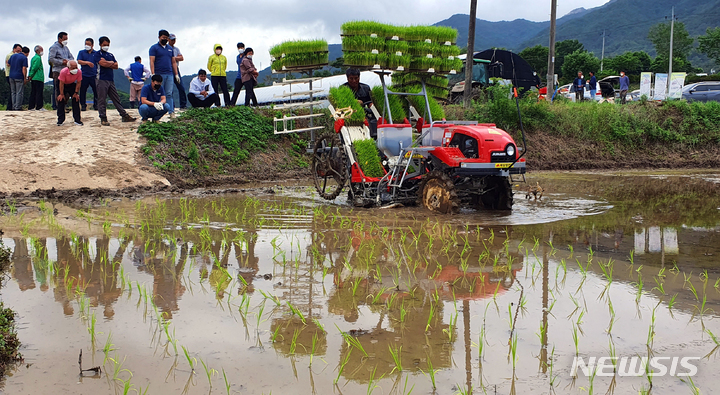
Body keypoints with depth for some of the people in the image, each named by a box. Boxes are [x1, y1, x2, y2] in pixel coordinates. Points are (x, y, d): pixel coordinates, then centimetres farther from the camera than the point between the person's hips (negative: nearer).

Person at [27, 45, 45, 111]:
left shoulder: (33, 57, 19)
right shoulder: (38, 58, -11)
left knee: (33, 93, 10)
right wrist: (30, 76, -12)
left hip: (33, 79, 9)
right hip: (38, 78, -9)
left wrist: (29, 76, 17)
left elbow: (31, 68, 19)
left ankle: (31, 107, 11)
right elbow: (34, 68, -16)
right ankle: (39, 107, -8)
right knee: (39, 93, -7)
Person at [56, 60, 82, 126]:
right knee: (61, 100, -7)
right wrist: (61, 94, -21)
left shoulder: (79, 72, -28)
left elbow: (78, 83, -15)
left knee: (76, 100, -6)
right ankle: (60, 120, 0)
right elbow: (61, 83, -26)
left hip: (72, 84, 2)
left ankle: (77, 120, -1)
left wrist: (76, 93, -13)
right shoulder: (63, 72, -36)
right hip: (62, 84, -2)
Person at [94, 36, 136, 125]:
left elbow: (116, 66, 10)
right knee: (102, 100, -4)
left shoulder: (110, 55, 21)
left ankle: (124, 116, 8)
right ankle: (103, 119, -2)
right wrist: (111, 62, 2)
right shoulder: (97, 54, 1)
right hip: (102, 80, -6)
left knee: (116, 99, 8)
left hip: (111, 80, 6)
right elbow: (102, 63, -15)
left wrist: (107, 63, -4)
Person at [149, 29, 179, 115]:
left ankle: (171, 112, -1)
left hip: (169, 74, 4)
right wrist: (153, 74, -14)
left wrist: (176, 74, 12)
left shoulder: (170, 49, 19)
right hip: (159, 74, -4)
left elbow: (174, 62, 20)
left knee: (169, 94, 1)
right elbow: (152, 62, -5)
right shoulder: (154, 48, 3)